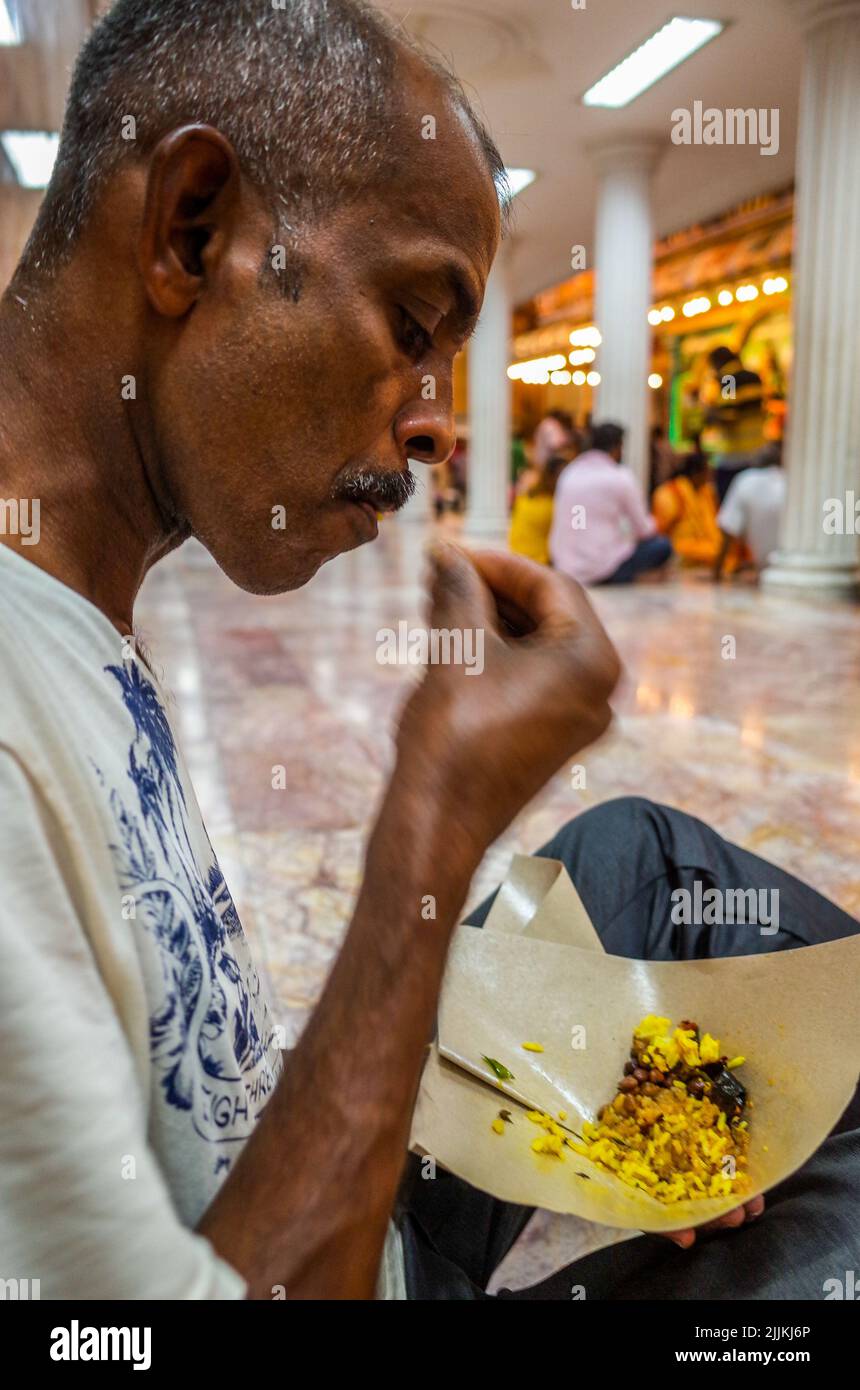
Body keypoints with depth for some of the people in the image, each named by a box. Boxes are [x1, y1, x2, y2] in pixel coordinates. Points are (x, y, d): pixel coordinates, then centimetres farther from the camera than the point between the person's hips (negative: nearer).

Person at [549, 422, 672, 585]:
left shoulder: (568, 474, 8)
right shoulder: (620, 478, -7)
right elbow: (643, 531, -1)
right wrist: (652, 524, 25)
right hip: (604, 568, -6)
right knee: (662, 545, 9)